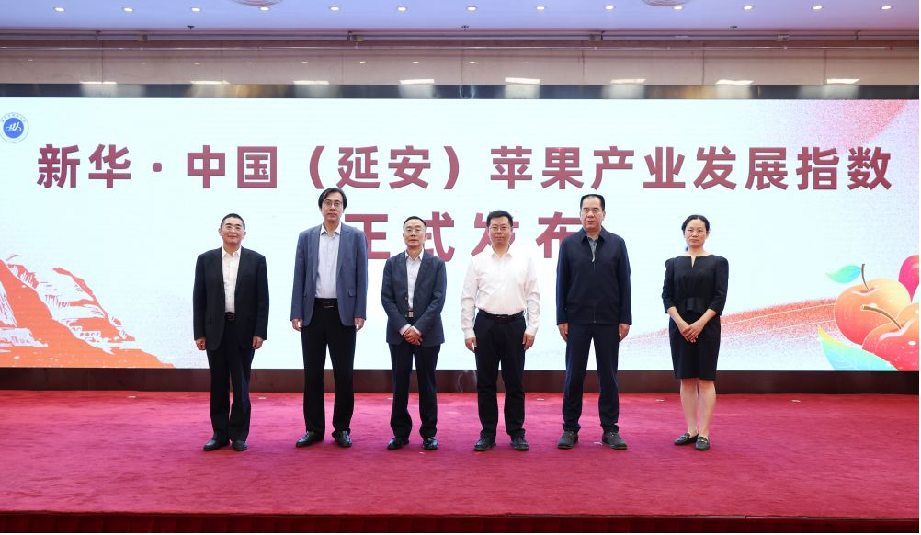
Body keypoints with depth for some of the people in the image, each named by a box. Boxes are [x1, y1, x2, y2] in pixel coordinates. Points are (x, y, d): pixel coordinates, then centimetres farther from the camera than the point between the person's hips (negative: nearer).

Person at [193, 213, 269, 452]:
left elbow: (262, 299, -1)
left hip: (244, 330, -1)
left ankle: (239, 434, 14)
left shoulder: (256, 260, 1)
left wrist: (260, 332, -7)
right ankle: (220, 433, 16)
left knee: (241, 384, 4)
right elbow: (199, 298, 4)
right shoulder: (206, 259, 5)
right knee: (218, 384, 7)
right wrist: (199, 333, 0)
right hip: (215, 330, 1)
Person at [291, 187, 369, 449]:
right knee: (312, 373, 6)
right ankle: (314, 429, 15)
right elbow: (299, 277, 5)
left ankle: (342, 429, 13)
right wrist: (296, 313, -1)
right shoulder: (306, 237, 7)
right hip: (313, 312, 2)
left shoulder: (356, 237, 2)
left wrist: (360, 313, -7)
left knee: (343, 374, 2)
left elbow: (361, 277, 0)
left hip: (343, 313, -2)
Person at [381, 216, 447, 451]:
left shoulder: (437, 264, 3)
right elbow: (386, 298, 1)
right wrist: (404, 327, -10)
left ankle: (429, 433, 13)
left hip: (427, 332, -1)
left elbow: (438, 300, -5)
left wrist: (418, 328, -13)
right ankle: (400, 432, 13)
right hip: (398, 331, 1)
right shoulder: (392, 263, 7)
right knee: (400, 383, 5)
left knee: (427, 383, 4)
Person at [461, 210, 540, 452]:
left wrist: (532, 328, -4)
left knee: (515, 382, 5)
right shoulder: (478, 261, 2)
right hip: (485, 325, 0)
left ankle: (516, 433, 16)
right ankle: (488, 434, 15)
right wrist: (468, 330, -3)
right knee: (485, 382, 5)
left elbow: (533, 296, 3)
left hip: (515, 325, 0)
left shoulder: (525, 259, 3)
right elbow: (467, 298, 2)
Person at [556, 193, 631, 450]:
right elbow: (561, 283, 3)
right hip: (577, 320, 0)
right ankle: (570, 429, 13)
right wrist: (561, 319, -2)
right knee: (574, 376, 5)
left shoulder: (617, 243, 3)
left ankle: (610, 429, 14)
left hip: (609, 321, 0)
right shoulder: (569, 243, 3)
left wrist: (625, 319, -1)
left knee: (608, 376, 6)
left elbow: (624, 283, 3)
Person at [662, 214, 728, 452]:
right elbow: (667, 296, 2)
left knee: (705, 379, -2)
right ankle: (691, 430, 13)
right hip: (679, 326, 2)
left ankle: (704, 434, 2)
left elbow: (720, 297, -4)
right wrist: (680, 323, -12)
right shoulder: (673, 263, 9)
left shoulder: (718, 262, 3)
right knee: (686, 379, 5)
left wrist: (700, 323, -14)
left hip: (707, 326, -2)